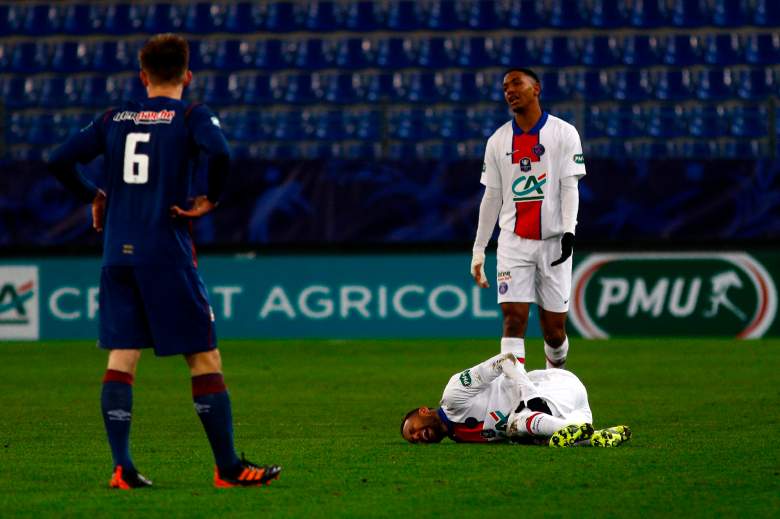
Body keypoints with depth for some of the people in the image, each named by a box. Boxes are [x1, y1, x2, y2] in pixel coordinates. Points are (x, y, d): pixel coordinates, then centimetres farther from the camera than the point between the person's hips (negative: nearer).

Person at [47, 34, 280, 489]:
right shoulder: (192, 117, -1)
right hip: (167, 254, -4)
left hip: (118, 255, 4)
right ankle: (228, 467, 3)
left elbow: (60, 161, 8)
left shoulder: (114, 119, 11)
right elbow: (220, 154, -22)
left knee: (122, 357, 4)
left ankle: (122, 467, -3)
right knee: (205, 357, 2)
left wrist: (94, 196, 22)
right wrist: (211, 200, -7)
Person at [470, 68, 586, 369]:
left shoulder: (564, 133, 1)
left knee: (554, 329, 2)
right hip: (513, 242, 2)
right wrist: (478, 251, 10)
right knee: (513, 319, -12)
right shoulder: (498, 141, 9)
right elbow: (492, 198, 12)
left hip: (554, 241, -2)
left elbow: (569, 187, -5)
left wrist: (568, 232, -19)